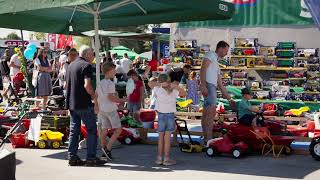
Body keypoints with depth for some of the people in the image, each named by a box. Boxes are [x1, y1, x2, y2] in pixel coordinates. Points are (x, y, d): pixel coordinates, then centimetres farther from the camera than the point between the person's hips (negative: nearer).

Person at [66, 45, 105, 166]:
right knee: (91, 130, 0)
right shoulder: (86, 65, -11)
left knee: (74, 130, 11)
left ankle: (72, 157, 11)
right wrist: (93, 95, -6)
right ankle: (91, 157, 0)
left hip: (71, 103, 8)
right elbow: (87, 85, -22)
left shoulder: (71, 65, 15)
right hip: (84, 104, -8)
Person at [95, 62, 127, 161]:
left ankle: (104, 152, 14)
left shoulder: (100, 83, 11)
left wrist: (96, 107, 25)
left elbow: (95, 96, 15)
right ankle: (107, 148, -12)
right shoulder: (110, 83, -14)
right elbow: (110, 97, -19)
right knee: (118, 130, -2)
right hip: (111, 109, -8)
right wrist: (123, 100, -11)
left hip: (102, 110, 8)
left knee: (105, 130, 11)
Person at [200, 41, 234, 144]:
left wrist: (229, 99, 28)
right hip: (208, 86, -10)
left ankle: (206, 139, 5)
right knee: (212, 112, -18)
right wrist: (203, 85, -23)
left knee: (206, 114, 6)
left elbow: (220, 84, 30)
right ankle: (208, 139, -24)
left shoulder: (216, 63, 32)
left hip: (213, 87, 10)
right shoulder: (210, 55, 6)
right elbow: (203, 69, -11)